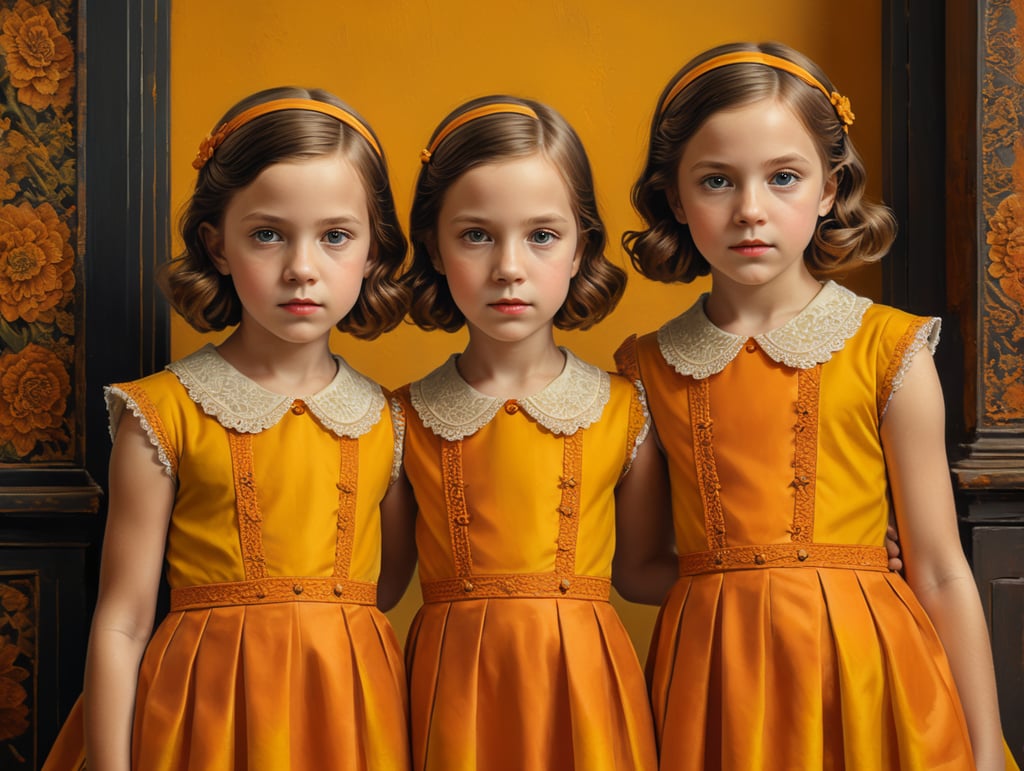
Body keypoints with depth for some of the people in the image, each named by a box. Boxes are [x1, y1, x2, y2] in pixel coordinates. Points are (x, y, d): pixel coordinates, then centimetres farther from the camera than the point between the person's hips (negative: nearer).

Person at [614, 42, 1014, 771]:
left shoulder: (888, 351, -3)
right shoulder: (648, 367, 4)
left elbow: (940, 575, -1)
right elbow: (636, 568, 10)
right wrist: (737, 583, -7)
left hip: (861, 682, -1)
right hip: (713, 687, 2)